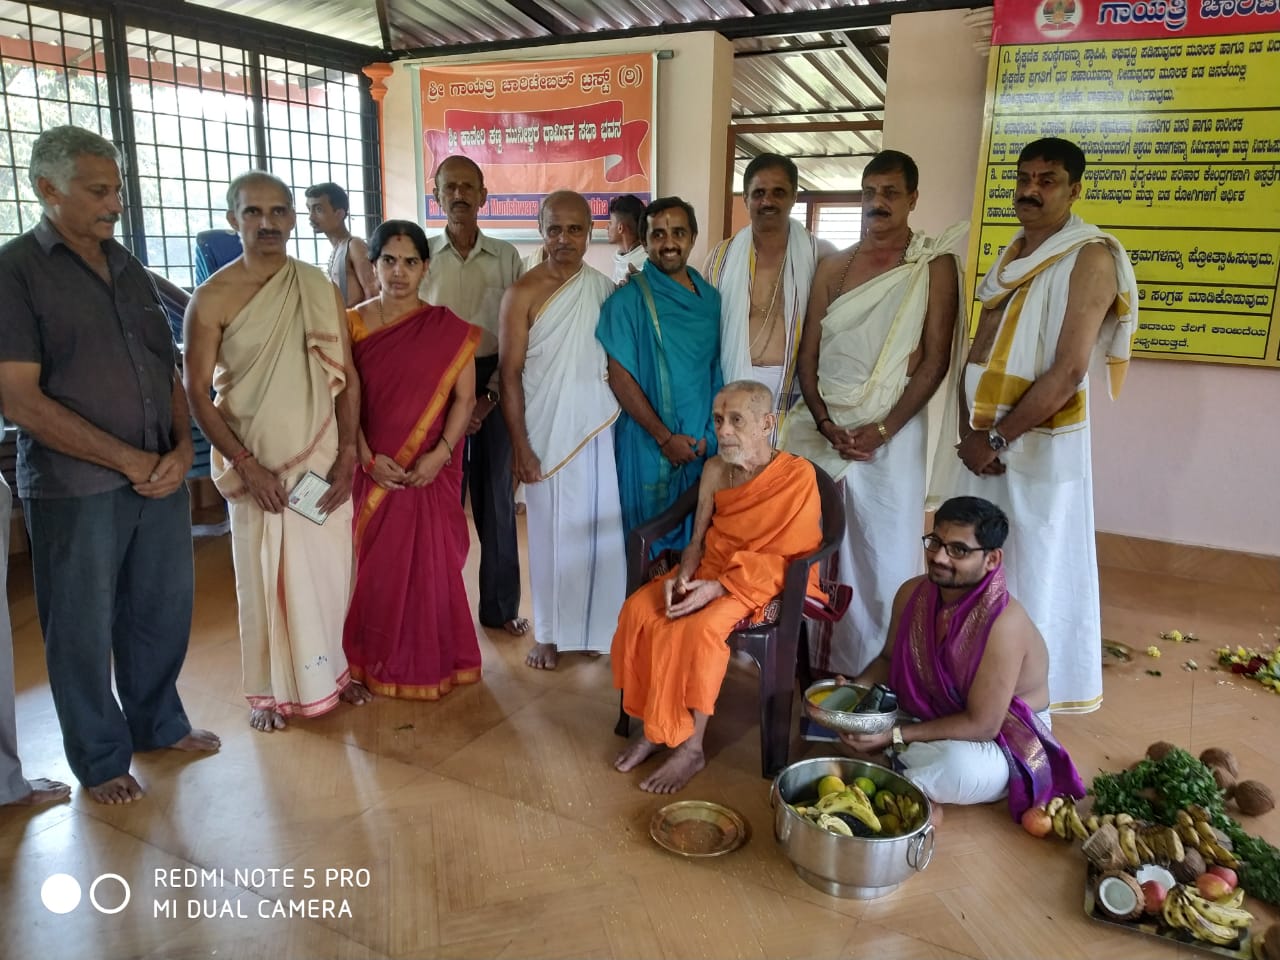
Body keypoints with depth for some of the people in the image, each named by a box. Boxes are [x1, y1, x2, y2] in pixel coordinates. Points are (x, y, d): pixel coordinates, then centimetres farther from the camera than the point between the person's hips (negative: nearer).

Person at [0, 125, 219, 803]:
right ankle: (101, 758, 27)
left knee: (163, 611, 15)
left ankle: (157, 722, 37)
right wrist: (129, 460, -14)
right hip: (74, 490, -5)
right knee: (84, 629, 9)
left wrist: (181, 450, -4)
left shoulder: (128, 268, 12)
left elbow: (169, 371, 13)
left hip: (160, 481, 5)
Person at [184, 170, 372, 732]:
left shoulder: (321, 290, 2)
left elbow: (348, 378, 4)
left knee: (329, 570, 11)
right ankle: (270, 689, 25)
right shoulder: (212, 298, -7)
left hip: (325, 460, 3)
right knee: (265, 576, 7)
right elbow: (196, 392, -7)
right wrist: (246, 466, -12)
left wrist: (347, 456, -3)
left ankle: (330, 669, 32)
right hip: (257, 466, -2)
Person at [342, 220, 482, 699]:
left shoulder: (448, 328, -2)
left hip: (432, 471, -1)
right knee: (376, 564, 9)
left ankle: (433, 662, 22)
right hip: (375, 469, 1)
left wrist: (440, 454, -15)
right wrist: (367, 457, -12)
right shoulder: (353, 324, 1)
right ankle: (380, 662, 26)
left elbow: (464, 397, -4)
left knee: (433, 563, 4)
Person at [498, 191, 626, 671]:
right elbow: (510, 374, -8)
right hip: (547, 433, -3)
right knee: (551, 532, 6)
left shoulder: (606, 289, 4)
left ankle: (595, 626, 25)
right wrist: (520, 446, -12)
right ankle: (548, 632, 21)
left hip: (599, 428, 3)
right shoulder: (523, 293, -7)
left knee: (600, 530, 8)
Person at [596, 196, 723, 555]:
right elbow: (619, 377, -12)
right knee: (649, 550, 8)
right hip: (649, 445, -4)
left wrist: (708, 434, -1)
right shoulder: (628, 300, -9)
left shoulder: (710, 298, 6)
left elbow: (717, 369, 9)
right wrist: (665, 437, -14)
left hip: (702, 443, 4)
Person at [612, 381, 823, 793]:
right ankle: (653, 726, -2)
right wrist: (681, 576, -14)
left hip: (767, 584, -6)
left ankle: (691, 747, -12)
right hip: (710, 570, 6)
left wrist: (718, 588, -24)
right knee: (638, 609, -17)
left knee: (699, 629, -31)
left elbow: (789, 559, -17)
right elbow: (699, 539, 8)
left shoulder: (798, 476, -16)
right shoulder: (715, 470, 2)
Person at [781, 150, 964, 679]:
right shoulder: (833, 266, 11)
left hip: (892, 430, -3)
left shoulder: (935, 266, 0)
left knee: (882, 555, -1)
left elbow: (935, 359, -6)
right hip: (821, 426, 4)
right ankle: (818, 661, 20)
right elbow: (808, 352, 7)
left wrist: (881, 429, -14)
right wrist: (824, 423, -7)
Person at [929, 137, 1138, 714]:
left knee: (1032, 573, 2)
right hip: (981, 440, 7)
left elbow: (1068, 372, -17)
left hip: (1041, 444, -7)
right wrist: (970, 432, -3)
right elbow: (977, 354, 11)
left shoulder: (1090, 257, -10)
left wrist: (997, 438, -14)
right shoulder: (1010, 258, 13)